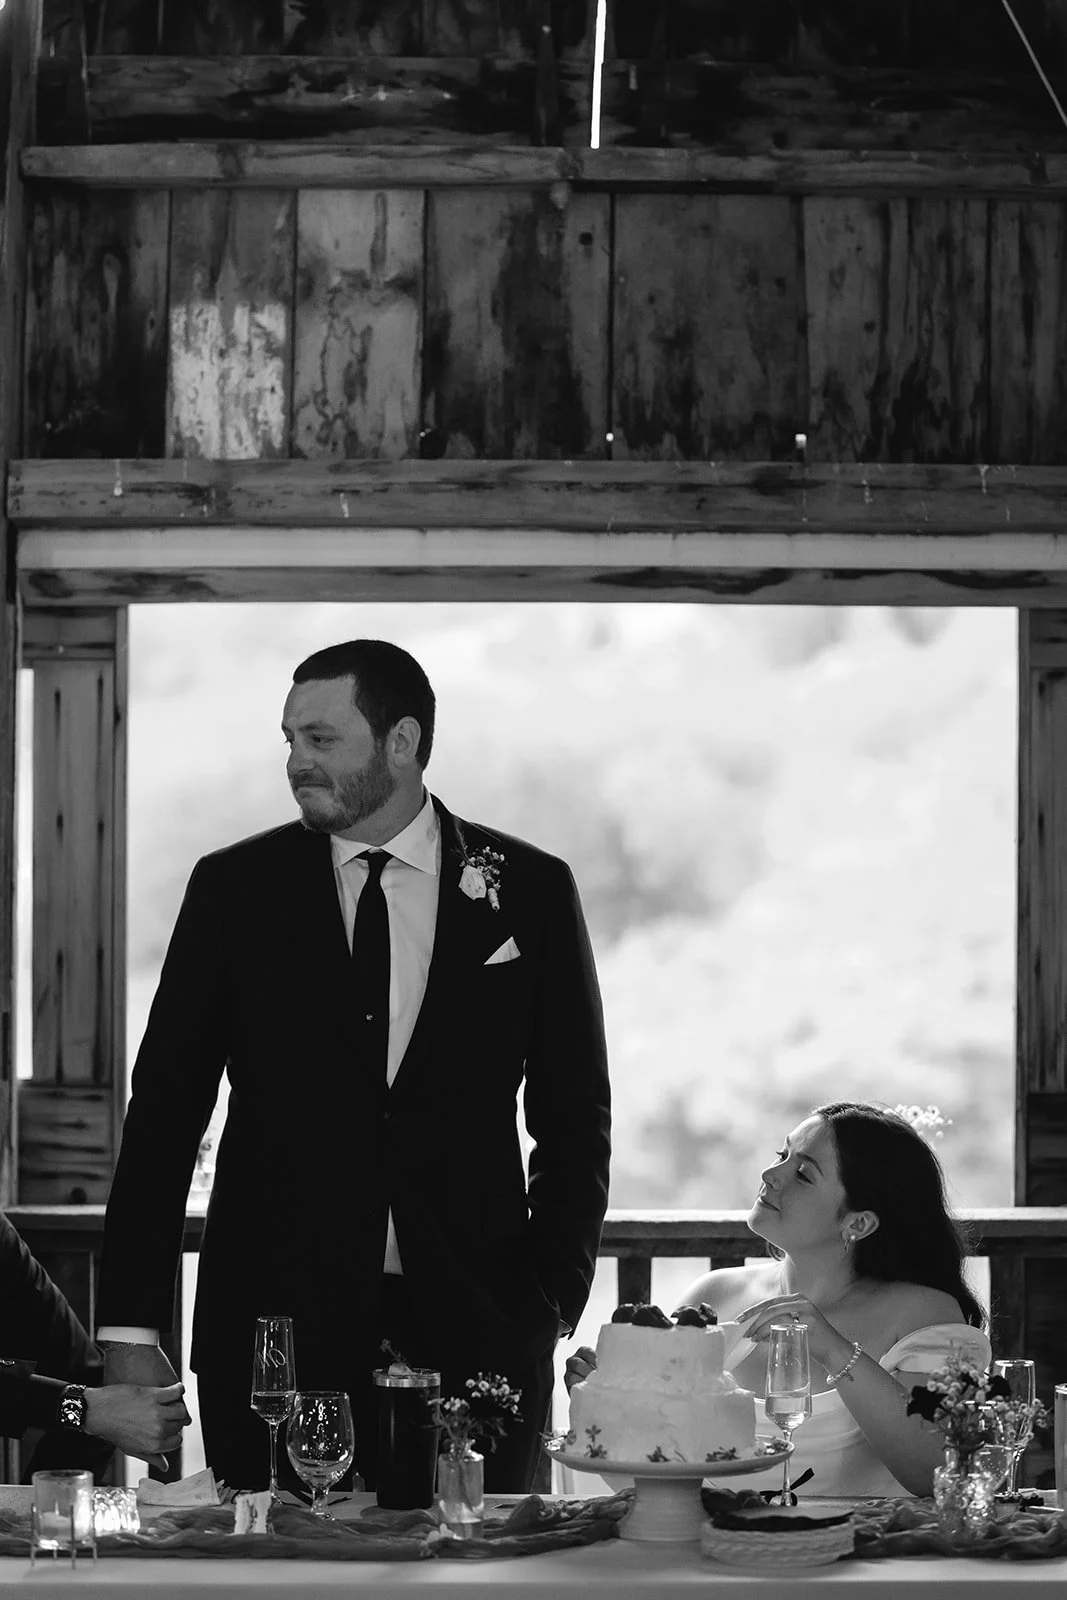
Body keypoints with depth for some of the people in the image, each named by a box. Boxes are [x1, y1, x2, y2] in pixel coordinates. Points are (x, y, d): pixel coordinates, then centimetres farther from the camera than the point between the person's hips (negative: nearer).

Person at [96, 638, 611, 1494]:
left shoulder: (531, 891, 5)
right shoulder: (234, 888, 5)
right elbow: (165, 1108, 4)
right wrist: (131, 1329, -2)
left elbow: (574, 1116, 9)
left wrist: (552, 1308, -2)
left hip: (474, 1329, 0)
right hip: (276, 1321, 0)